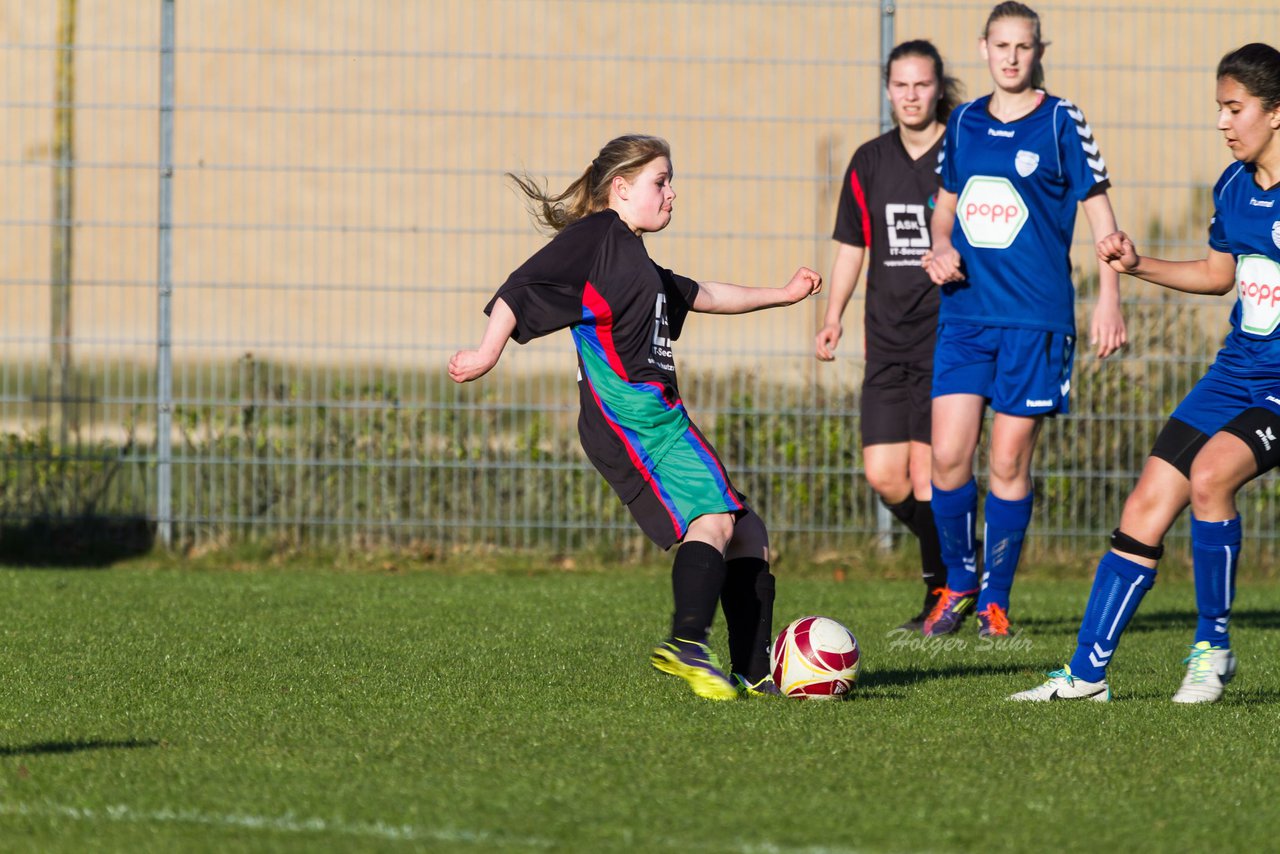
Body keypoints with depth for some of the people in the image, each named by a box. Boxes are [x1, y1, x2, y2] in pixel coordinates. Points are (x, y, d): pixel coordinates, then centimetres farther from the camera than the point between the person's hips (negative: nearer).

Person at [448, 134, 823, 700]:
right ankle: (687, 643, -45)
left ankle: (754, 674, 7)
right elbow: (523, 287, -8)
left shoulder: (638, 265, 28)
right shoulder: (597, 236, -1)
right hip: (631, 413, -10)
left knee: (746, 534, 9)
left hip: (659, 415, 10)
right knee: (713, 518, -26)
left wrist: (781, 294, 46)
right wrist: (488, 353, -17)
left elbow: (702, 296, 42)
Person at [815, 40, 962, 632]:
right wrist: (833, 317, 6)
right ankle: (950, 555, 22)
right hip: (888, 340, 5)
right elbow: (852, 245, 16)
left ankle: (942, 593, 4)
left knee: (925, 468, -10)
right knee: (883, 475, -2)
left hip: (949, 334, -5)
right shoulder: (870, 163, 10)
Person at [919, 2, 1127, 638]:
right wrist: (941, 248, 1)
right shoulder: (964, 124, 11)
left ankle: (995, 598, 11)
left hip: (1035, 316, -4)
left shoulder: (1060, 121, -2)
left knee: (1009, 461, -2)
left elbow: (1099, 212, 0)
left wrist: (1109, 300, -6)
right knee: (948, 455, -4)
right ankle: (958, 582, 16)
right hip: (965, 312, 4)